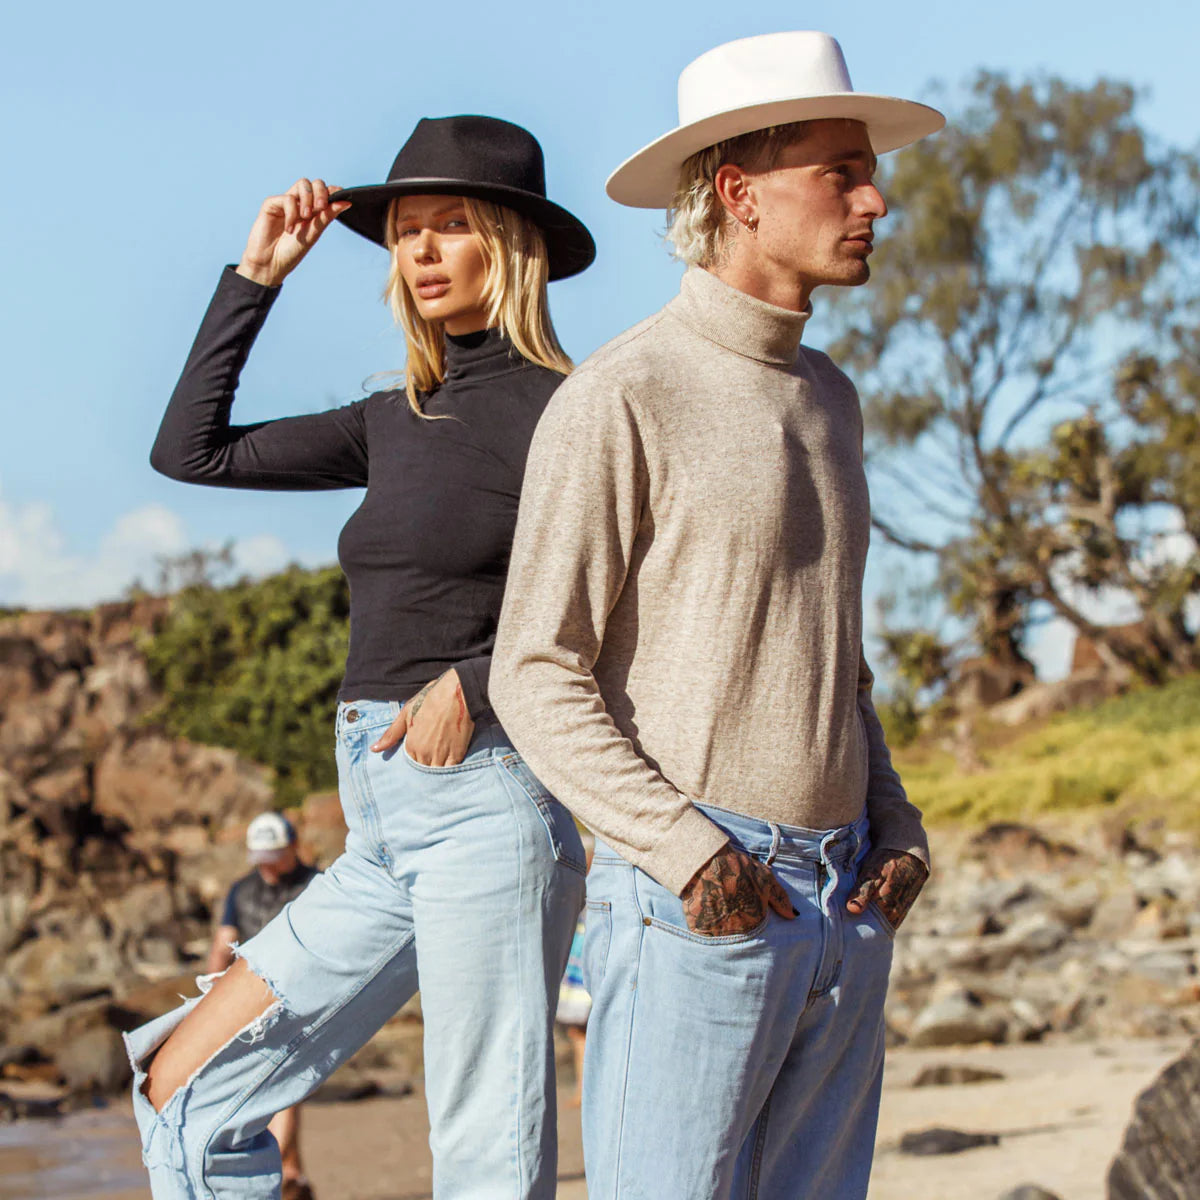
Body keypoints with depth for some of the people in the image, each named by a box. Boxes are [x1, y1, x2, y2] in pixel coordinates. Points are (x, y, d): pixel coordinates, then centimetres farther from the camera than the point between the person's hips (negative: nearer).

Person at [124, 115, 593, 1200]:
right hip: (385, 831, 8)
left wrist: (473, 681, -18)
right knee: (183, 1086, 7)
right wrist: (256, 276, 16)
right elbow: (190, 449, 19)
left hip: (485, 797, -8)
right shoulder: (396, 423, 17)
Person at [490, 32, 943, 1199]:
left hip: (846, 906, 8)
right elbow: (537, 678, -10)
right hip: (691, 908, -7)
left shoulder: (827, 400, 16)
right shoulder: (618, 402, -8)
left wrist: (897, 829, 8)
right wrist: (686, 850, -20)